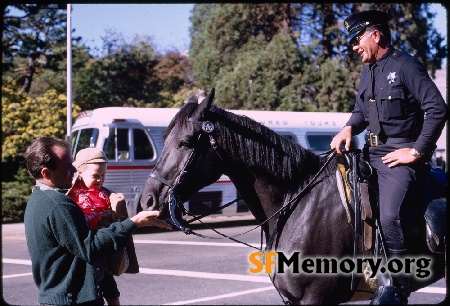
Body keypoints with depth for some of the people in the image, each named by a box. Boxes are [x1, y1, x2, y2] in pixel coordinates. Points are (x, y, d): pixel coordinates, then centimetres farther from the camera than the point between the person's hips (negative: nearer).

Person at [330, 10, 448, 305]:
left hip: (402, 156, -9)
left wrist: (416, 152, -16)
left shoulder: (406, 66, -10)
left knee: (390, 216, -26)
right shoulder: (368, 72, 15)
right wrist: (348, 128, 2)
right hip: (372, 153, 9)